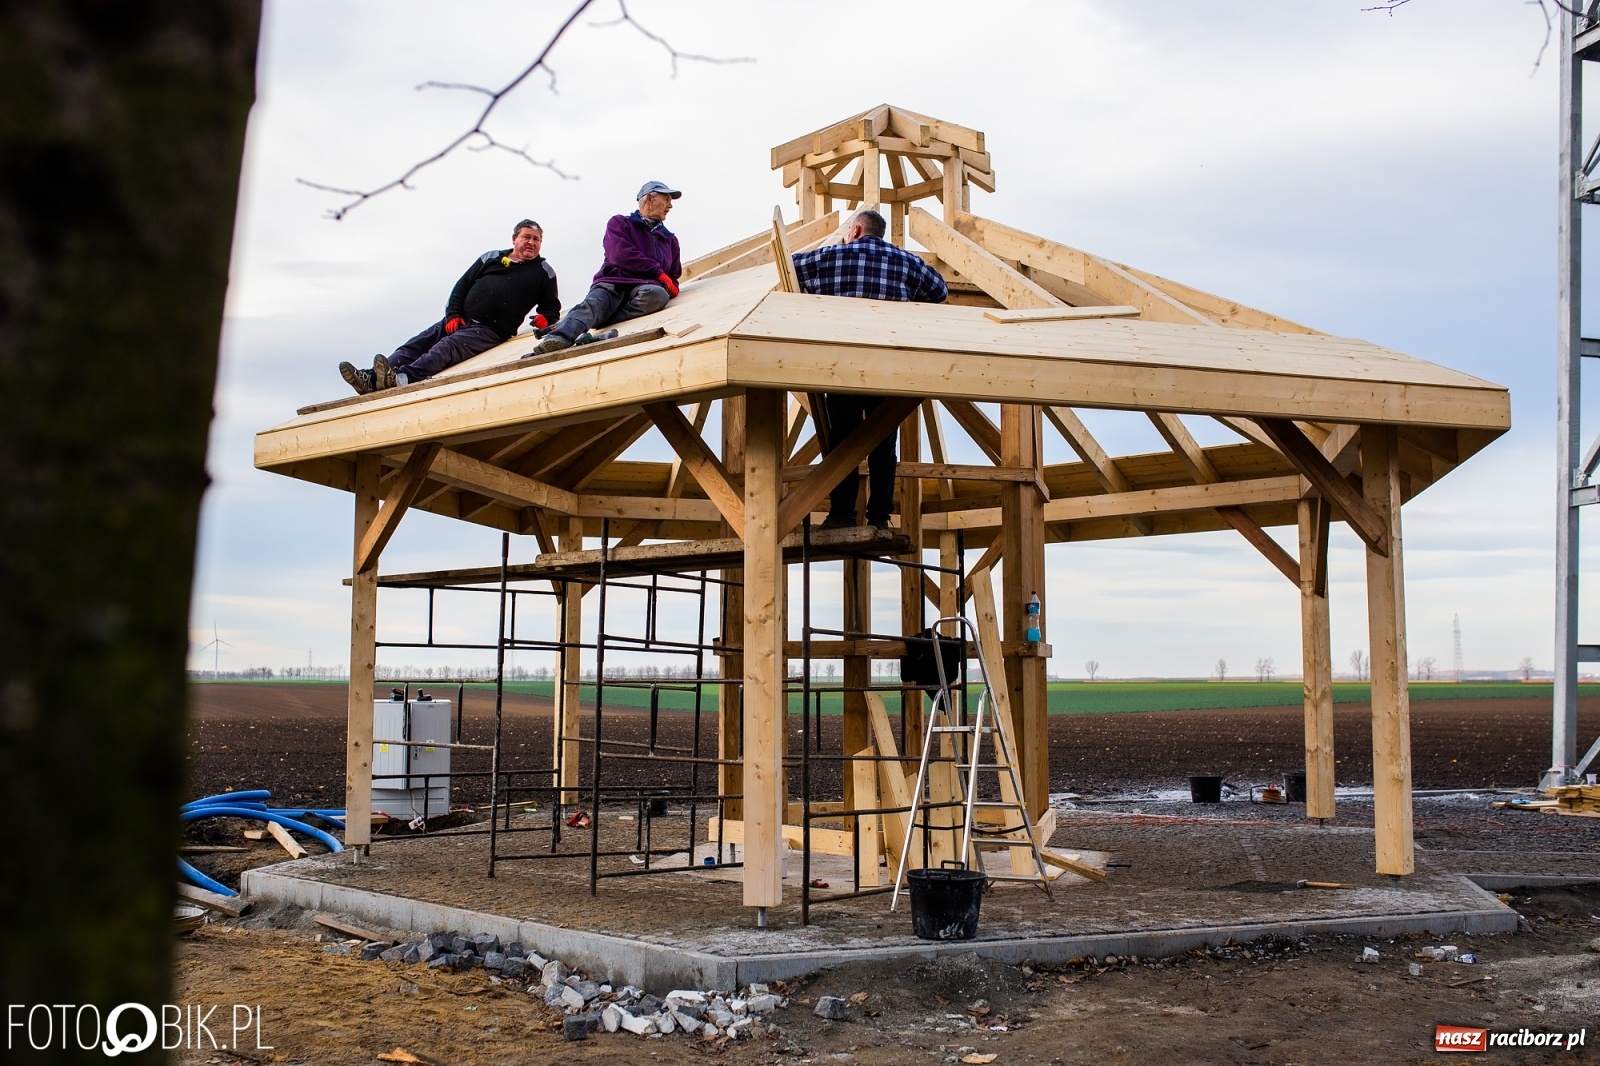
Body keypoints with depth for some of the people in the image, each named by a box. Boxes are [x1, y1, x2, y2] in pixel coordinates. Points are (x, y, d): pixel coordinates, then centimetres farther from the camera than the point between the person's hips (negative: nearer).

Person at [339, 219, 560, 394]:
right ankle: (372, 379, -31)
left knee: (447, 347, -31)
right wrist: (453, 315, 0)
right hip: (460, 321, 5)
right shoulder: (492, 257, 18)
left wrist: (545, 318, -9)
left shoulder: (543, 271, 11)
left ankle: (400, 379, -54)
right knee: (415, 345, -15)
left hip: (491, 331, -5)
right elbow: (462, 286, 16)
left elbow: (552, 307, 16)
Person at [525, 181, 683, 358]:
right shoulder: (619, 223, 16)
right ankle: (556, 339, -69)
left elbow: (673, 276, 32)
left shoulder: (670, 240, 30)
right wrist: (658, 273, -3)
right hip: (612, 283, -2)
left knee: (658, 294, -37)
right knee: (591, 305, -36)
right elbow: (622, 256, -2)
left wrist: (671, 286, 6)